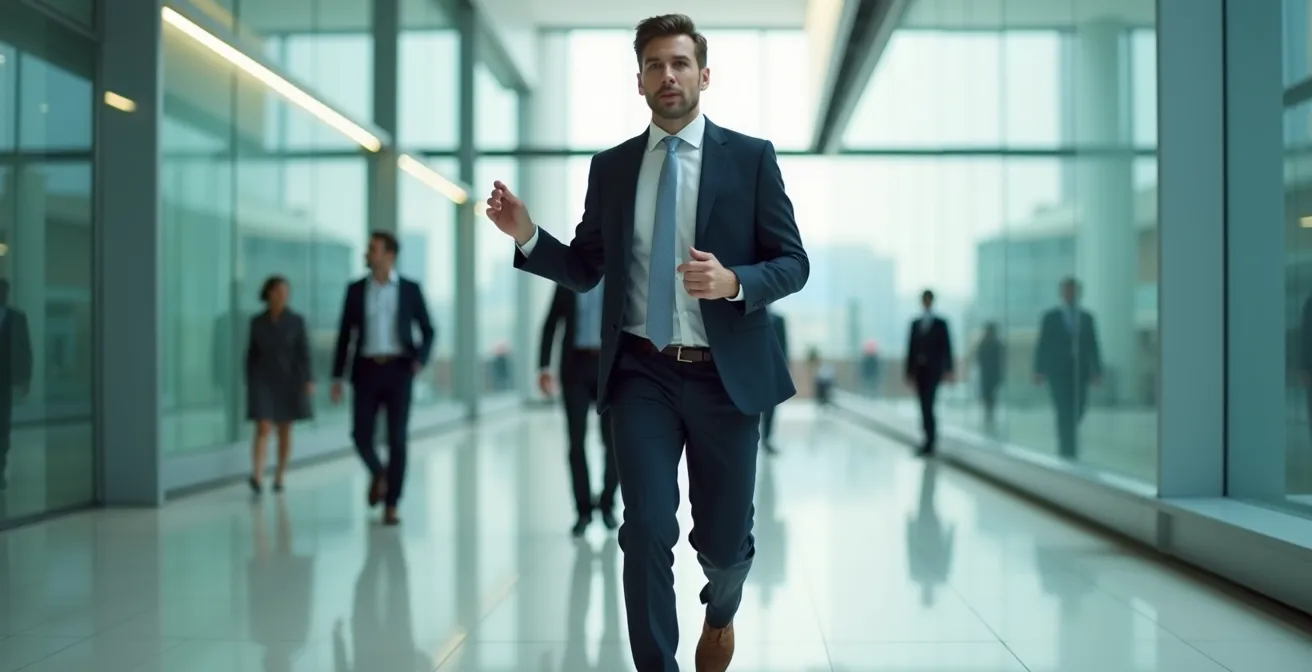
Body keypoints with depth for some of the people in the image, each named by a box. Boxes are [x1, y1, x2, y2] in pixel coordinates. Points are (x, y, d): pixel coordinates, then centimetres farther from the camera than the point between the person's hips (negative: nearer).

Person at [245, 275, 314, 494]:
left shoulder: (296, 321, -2)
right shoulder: (257, 322, 1)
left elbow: (304, 352, -4)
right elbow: (252, 354, 7)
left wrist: (309, 380, -13)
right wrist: (249, 383, 6)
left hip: (288, 380, 0)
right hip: (263, 380, 0)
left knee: (285, 431, 6)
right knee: (263, 428, -13)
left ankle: (279, 477, 17)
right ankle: (257, 476, -25)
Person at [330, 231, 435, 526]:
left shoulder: (410, 289, 3)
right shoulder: (356, 289, 7)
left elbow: (428, 331, 6)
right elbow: (345, 335, 9)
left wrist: (420, 360, -14)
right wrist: (337, 377, 4)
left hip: (398, 370, -2)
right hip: (366, 370, 2)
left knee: (396, 438, -7)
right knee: (361, 435, -4)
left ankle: (391, 506, 1)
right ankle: (378, 474, 29)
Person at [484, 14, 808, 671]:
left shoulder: (751, 157, 0)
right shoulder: (611, 167, 8)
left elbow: (793, 263, -2)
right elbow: (585, 270, 11)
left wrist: (733, 282, -22)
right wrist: (528, 236, -7)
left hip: (725, 374, -1)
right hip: (642, 375, 1)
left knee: (723, 538, 11)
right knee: (647, 532, -10)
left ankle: (720, 612, 47)